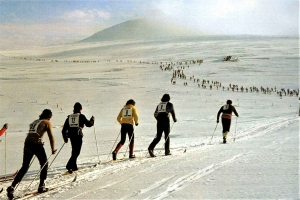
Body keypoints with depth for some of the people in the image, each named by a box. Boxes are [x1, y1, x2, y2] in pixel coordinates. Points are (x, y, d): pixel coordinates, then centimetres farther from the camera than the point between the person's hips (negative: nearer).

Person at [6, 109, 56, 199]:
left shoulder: (34, 122, 23)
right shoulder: (47, 123, 4)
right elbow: (51, 137, -3)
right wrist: (53, 149, 8)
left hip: (27, 144, 6)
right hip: (37, 145, -6)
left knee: (24, 167, 13)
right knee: (44, 164, 17)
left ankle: (12, 187, 1)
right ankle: (41, 186, 21)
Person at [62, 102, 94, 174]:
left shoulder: (69, 117, 12)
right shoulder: (81, 116, -1)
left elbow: (64, 129, 11)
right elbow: (88, 124, 2)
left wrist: (65, 138, 19)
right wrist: (92, 120, 21)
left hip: (71, 136, 6)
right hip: (78, 136, -5)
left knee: (74, 151, 19)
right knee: (76, 152, -4)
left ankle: (74, 166, 23)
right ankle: (69, 166, -19)